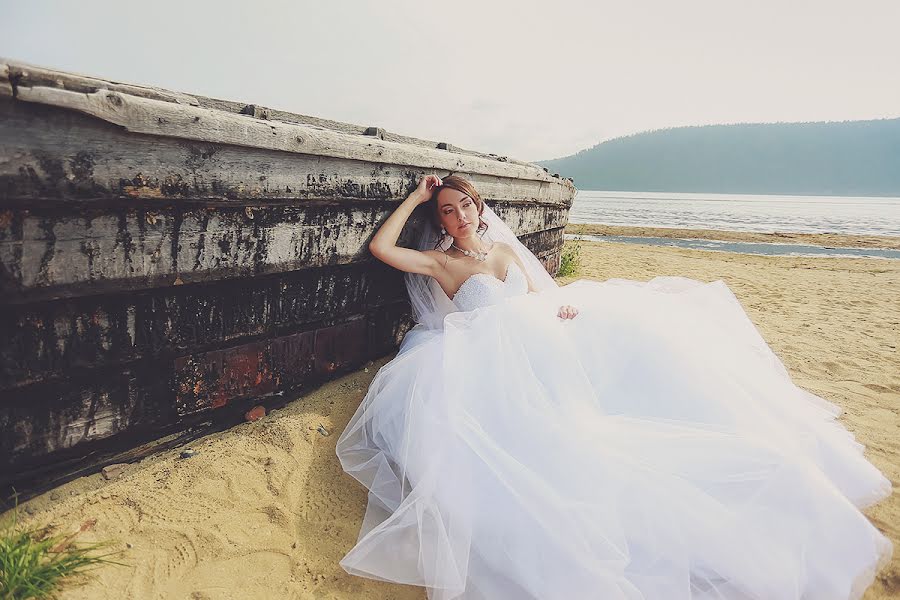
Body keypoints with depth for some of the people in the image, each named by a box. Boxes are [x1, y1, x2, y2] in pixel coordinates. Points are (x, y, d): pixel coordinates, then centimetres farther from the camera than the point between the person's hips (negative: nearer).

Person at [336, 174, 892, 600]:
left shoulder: (505, 249, 23)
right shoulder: (439, 262, 9)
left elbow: (540, 294, 19)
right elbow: (380, 247, -2)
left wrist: (561, 306, -5)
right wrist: (417, 196, 6)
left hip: (548, 335, 5)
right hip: (496, 358, -5)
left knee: (638, 332, -15)